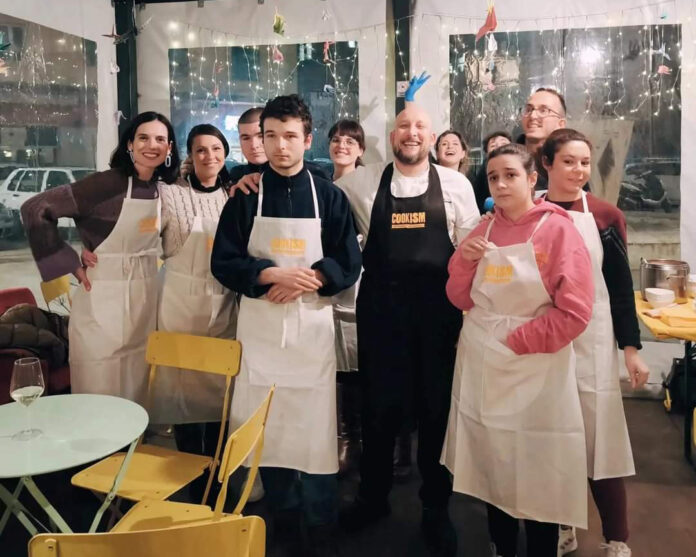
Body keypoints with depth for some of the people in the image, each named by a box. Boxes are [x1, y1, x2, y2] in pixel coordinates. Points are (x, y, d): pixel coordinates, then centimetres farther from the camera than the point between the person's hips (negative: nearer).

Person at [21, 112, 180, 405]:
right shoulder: (106, 183, -15)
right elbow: (35, 209, -15)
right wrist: (71, 264, -14)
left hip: (145, 297, 6)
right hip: (104, 296, -6)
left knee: (137, 390, 16)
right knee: (101, 391, 5)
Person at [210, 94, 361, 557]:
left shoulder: (329, 196, 2)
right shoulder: (246, 195, 3)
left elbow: (348, 265, 0)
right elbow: (224, 263, -2)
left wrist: (305, 281, -15)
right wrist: (274, 274, -17)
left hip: (312, 326, -1)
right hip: (260, 326, 1)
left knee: (316, 429, 2)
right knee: (268, 429, 8)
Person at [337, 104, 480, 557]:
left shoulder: (456, 185, 2)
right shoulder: (362, 182, 4)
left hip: (438, 311, 0)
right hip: (381, 310, 1)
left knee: (437, 408, 8)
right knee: (380, 405, 10)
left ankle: (436, 509, 27)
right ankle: (373, 497, 32)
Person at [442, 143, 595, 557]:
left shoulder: (558, 230, -9)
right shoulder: (483, 231, 6)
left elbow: (574, 313, -15)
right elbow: (462, 300, 8)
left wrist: (516, 342, -14)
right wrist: (463, 261, -9)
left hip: (534, 375, -5)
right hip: (481, 369, 5)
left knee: (537, 479, 8)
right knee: (493, 471, 16)